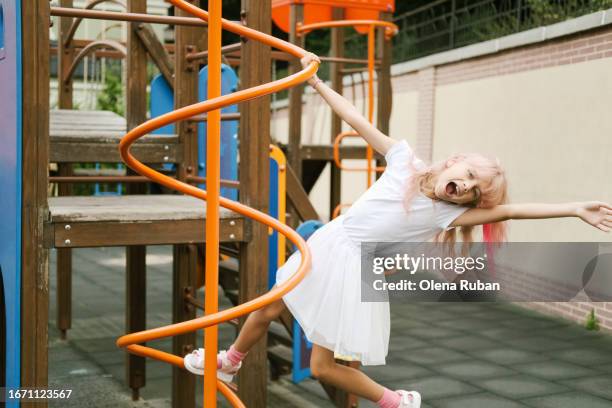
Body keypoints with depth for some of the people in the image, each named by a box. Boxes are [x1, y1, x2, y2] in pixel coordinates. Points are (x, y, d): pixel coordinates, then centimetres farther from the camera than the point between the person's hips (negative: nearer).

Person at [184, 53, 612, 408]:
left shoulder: (446, 214, -10)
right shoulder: (406, 161, -7)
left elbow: (509, 210, -19)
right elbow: (359, 121, -5)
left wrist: (576, 208, -26)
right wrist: (316, 81, -3)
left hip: (356, 274, -3)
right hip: (325, 248, 3)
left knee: (325, 367, -2)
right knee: (266, 311, 16)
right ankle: (230, 362, 45)